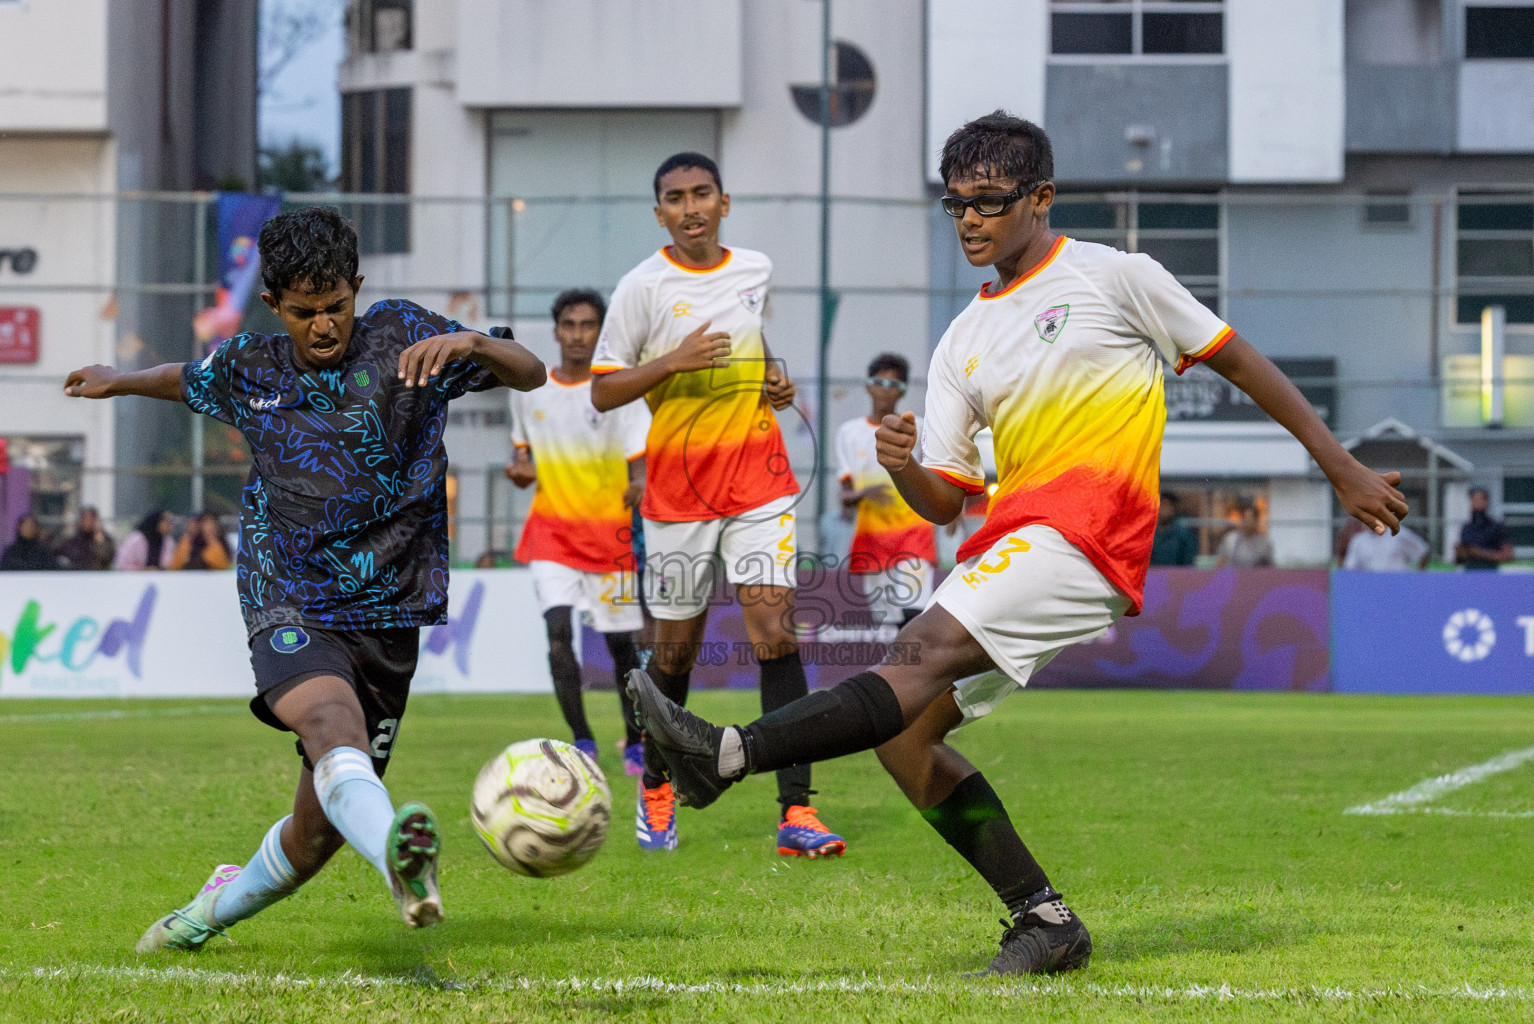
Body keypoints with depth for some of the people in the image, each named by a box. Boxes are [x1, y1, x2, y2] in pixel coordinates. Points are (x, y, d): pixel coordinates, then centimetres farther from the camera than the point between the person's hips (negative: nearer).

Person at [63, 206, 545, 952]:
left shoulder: (401, 334, 0)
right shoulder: (249, 369, 8)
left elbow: (530, 375, -8)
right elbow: (193, 380, 33)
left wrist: (471, 344, -27)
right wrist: (122, 382, 45)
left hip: (388, 611, 1)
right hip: (291, 605, -1)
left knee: (317, 833, 4)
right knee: (330, 719, -36)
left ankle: (224, 902, 37)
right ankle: (396, 854, -66)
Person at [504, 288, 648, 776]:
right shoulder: (528, 390, 4)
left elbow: (639, 460, -9)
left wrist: (640, 486, -32)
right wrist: (522, 470, -4)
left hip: (610, 529, -2)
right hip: (552, 528, 2)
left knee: (620, 640, 3)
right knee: (557, 626, -17)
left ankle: (635, 740, 23)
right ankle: (581, 740, -11)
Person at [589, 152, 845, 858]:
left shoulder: (757, 271, 8)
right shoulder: (642, 287, -5)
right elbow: (602, 392, -6)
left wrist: (776, 381, 6)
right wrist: (673, 362, -19)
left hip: (759, 480, 2)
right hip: (678, 488, -2)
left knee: (775, 633, -12)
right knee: (676, 646, 7)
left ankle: (796, 814, -16)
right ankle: (655, 785, 33)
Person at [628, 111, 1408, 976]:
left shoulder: (1111, 277, 5)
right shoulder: (964, 343, 20)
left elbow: (1238, 361, 8)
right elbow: (945, 500, 15)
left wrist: (1343, 468, 6)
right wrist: (904, 467, -10)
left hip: (1086, 532, -8)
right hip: (1008, 544, 8)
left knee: (924, 653, -25)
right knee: (905, 734, -4)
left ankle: (730, 755, -41)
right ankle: (1046, 919, 0)